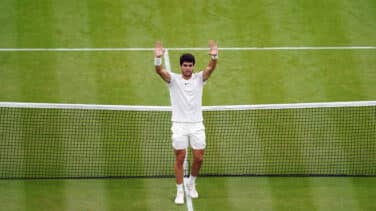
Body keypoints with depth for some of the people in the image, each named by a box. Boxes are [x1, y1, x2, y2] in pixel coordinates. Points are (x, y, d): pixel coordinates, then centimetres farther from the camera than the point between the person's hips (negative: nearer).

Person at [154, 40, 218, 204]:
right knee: (180, 157, -1)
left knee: (199, 158, 3)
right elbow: (159, 70, -19)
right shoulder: (173, 79, -1)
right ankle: (179, 191, 7)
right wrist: (158, 58, -41)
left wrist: (214, 56, -38)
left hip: (196, 124, 2)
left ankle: (191, 184, 28)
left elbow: (210, 68, -16)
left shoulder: (199, 78, 2)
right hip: (179, 124, -2)